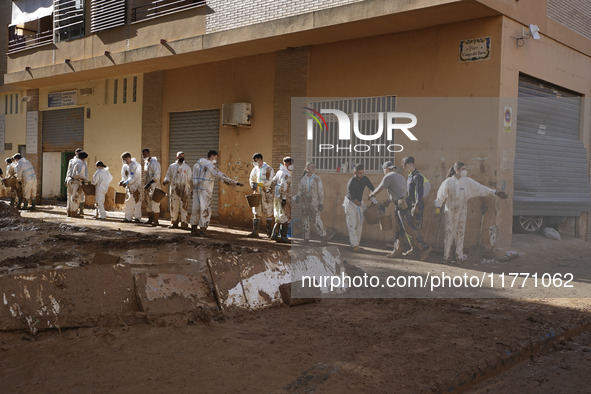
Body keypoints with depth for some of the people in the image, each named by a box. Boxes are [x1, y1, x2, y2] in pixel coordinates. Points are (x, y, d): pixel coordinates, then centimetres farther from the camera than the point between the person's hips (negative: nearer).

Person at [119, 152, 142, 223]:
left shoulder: (136, 165, -11)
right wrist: (122, 181, -7)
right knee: (128, 202, 7)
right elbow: (124, 176, 15)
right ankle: (128, 218, 11)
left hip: (136, 186, -7)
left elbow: (135, 177, -18)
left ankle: (137, 217, -1)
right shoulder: (125, 166, 11)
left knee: (137, 202, -6)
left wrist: (127, 182, -24)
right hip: (129, 186, 7)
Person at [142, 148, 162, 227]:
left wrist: (149, 183, -23)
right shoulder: (146, 163, 15)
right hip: (148, 186, 9)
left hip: (154, 185, -9)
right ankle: (150, 219, 21)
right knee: (148, 203, 12)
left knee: (154, 203, -8)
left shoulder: (154, 163, -13)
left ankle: (156, 220, -3)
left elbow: (156, 176, -20)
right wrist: (146, 184, 15)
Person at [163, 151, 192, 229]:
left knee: (184, 207, -7)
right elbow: (168, 175, 12)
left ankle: (184, 224, -3)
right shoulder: (172, 166, 10)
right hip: (174, 190, 2)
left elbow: (189, 180, 9)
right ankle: (174, 223, 15)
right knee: (174, 207, 5)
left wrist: (191, 190, 4)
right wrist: (166, 180, -10)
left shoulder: (187, 167, 8)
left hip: (184, 190, -2)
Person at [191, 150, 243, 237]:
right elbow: (221, 176, -12)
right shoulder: (211, 166, -11)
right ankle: (202, 230, -1)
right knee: (205, 210, -1)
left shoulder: (198, 163, 15)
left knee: (195, 208, 10)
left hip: (196, 188, 8)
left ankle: (193, 229, 12)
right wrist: (235, 183, -9)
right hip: (205, 190, -8)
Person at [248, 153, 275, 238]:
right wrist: (253, 185, -3)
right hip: (257, 193, 6)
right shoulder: (255, 169, 10)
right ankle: (255, 232, 3)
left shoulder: (268, 169, -9)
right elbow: (252, 179, 19)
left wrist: (258, 184, -22)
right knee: (256, 213, 2)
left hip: (266, 194, -6)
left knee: (268, 213, 1)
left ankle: (269, 233, 11)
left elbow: (271, 182, -16)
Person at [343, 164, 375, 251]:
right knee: (352, 224, -9)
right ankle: (354, 245, -11)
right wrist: (361, 205, -26)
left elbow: (372, 188, 2)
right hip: (350, 203, -6)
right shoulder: (351, 183, -25)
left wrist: (373, 197, -13)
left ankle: (357, 242, 13)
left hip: (359, 202, 6)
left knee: (359, 223, 6)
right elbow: (353, 198, -24)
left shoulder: (365, 179, -7)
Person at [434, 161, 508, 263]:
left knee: (460, 233, 3)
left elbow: (480, 188, 3)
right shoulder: (448, 182, -3)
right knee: (449, 233, -3)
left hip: (462, 211, 3)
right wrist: (437, 207, -11)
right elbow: (441, 195, -2)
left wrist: (494, 192, -4)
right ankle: (446, 256, 5)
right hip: (450, 211, -2)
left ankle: (460, 256, 12)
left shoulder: (468, 181, 4)